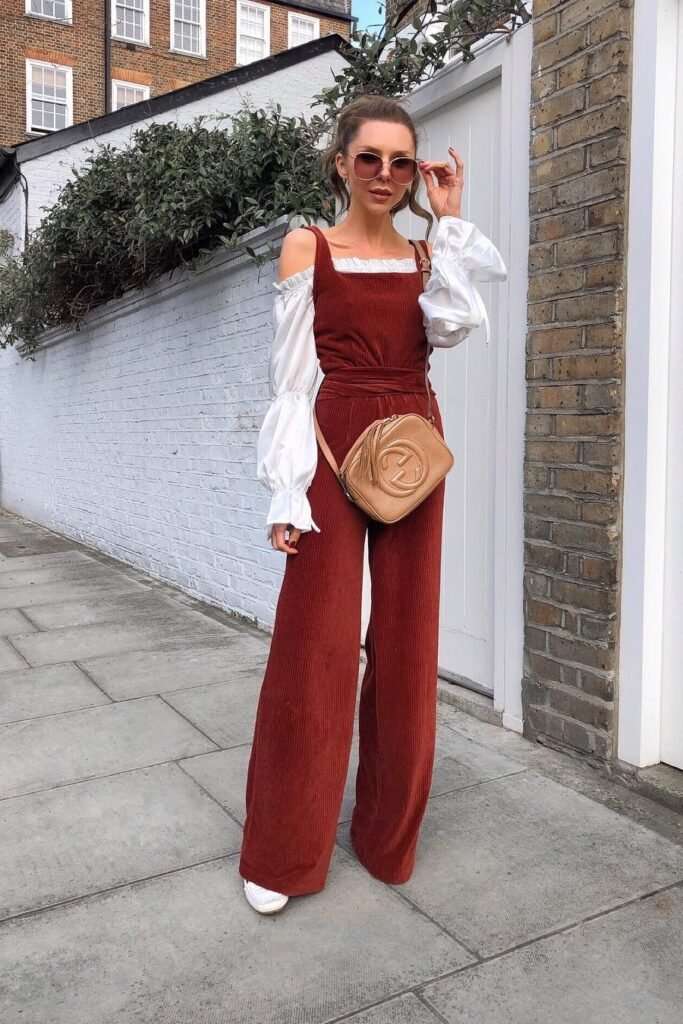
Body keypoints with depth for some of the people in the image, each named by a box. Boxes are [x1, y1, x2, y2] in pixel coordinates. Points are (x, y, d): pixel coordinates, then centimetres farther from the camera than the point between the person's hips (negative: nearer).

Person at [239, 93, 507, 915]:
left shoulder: (425, 255, 14)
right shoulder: (307, 247, 3)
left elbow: (451, 330, -7)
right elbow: (291, 379, -3)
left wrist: (449, 224, -1)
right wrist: (285, 492, -10)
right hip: (335, 449, -4)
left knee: (407, 640, 8)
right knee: (316, 642, -3)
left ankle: (390, 833, 26)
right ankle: (281, 854, 14)